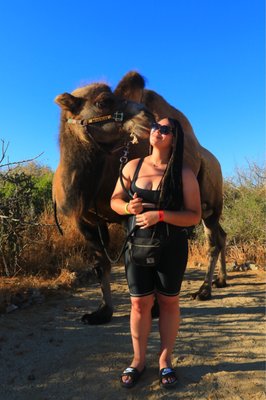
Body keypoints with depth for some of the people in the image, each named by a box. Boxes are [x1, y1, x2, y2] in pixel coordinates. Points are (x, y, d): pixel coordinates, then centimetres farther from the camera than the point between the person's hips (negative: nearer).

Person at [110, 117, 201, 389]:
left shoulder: (184, 174, -6)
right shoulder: (133, 166, 2)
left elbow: (194, 216, -10)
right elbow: (114, 200, 10)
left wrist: (159, 215, -23)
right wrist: (128, 207, -13)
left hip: (172, 247, -1)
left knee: (169, 302, 11)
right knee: (139, 303, 8)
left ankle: (165, 359, 31)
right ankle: (138, 360, 29)